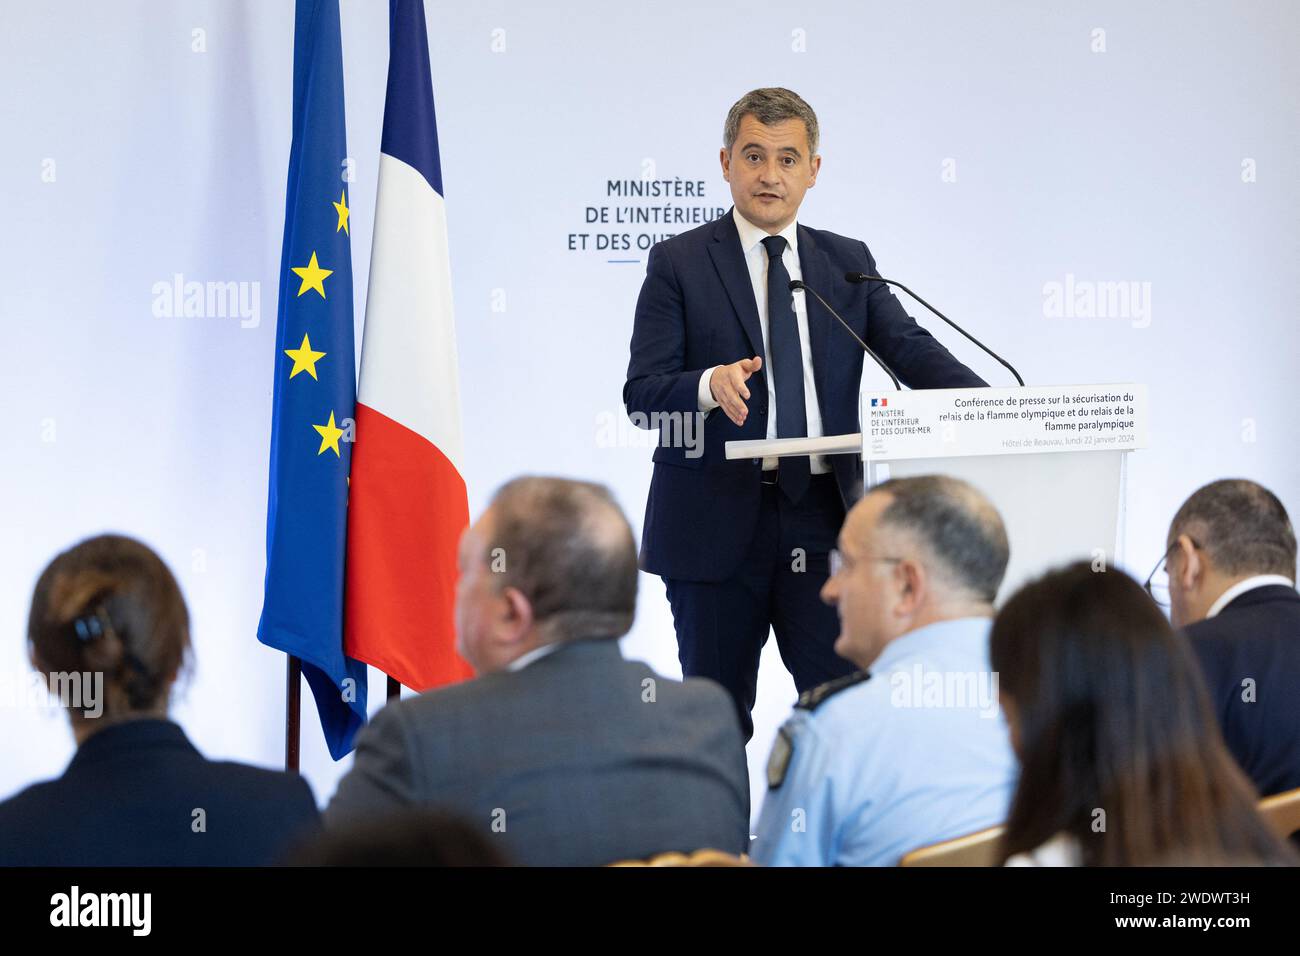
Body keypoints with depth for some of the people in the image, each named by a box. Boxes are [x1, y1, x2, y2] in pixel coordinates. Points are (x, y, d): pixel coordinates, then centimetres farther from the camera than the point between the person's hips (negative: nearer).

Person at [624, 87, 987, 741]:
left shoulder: (848, 263, 13)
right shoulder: (679, 263, 4)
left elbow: (911, 351, 0)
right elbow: (642, 393, -4)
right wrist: (711, 386, -26)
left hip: (822, 521, 2)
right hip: (716, 524, -2)